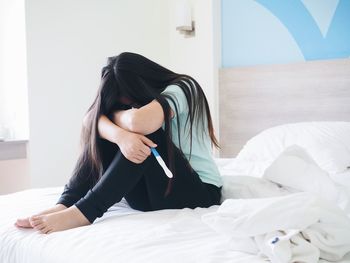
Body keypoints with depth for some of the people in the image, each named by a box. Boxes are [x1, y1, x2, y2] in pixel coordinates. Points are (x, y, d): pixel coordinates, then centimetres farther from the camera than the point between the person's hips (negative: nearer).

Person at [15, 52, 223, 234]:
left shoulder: (180, 89, -15)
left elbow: (138, 122, -36)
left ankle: (83, 211, -31)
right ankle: (65, 205, -20)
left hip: (199, 191, -5)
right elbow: (91, 120, -15)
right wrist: (120, 135, -37)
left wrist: (112, 113, -13)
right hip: (153, 193, 6)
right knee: (104, 130, -12)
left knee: (144, 133, -30)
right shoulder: (139, 98, 3)